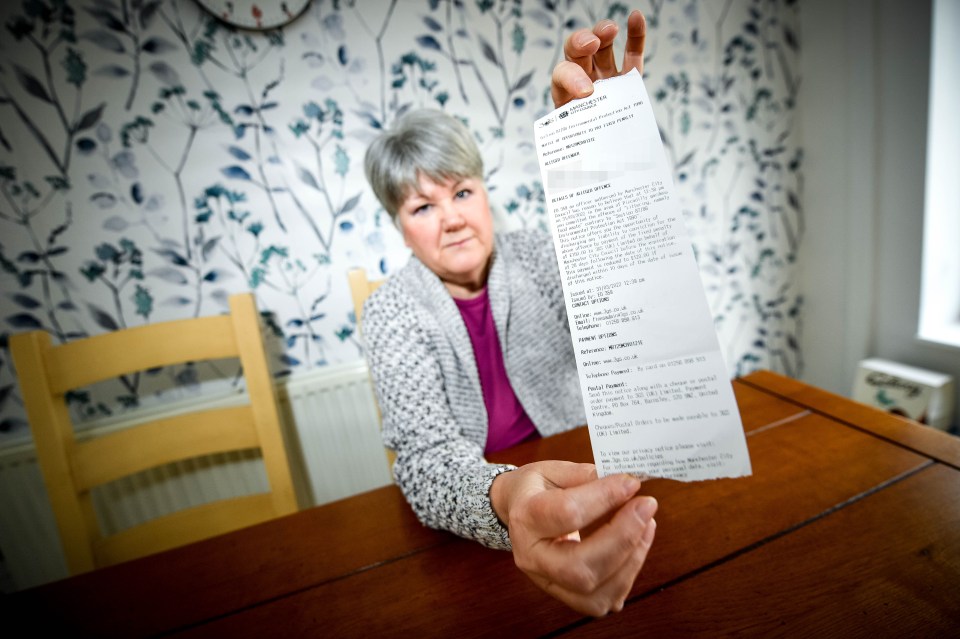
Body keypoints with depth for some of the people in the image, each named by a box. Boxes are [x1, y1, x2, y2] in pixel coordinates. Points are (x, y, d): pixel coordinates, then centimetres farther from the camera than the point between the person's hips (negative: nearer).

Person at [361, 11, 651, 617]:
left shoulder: (535, 256, -4)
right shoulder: (393, 312, -9)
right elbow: (426, 451, -22)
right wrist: (501, 501, -43)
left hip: (578, 478, 1)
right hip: (467, 496, 0)